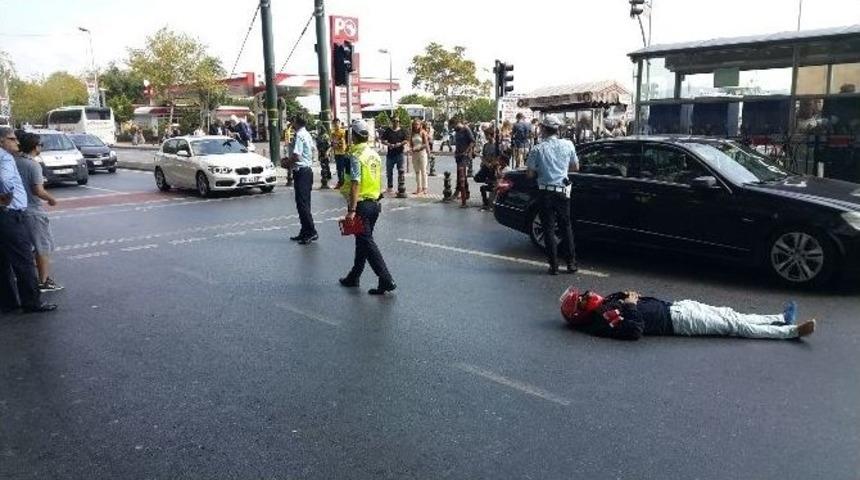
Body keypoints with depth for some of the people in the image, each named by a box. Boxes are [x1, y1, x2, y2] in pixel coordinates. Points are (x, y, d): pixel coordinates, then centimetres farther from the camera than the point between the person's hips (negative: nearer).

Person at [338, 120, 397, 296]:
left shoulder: (356, 156, -16)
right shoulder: (375, 154, 9)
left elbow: (355, 184, -22)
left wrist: (351, 210, -22)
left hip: (362, 204, -9)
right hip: (375, 203, 9)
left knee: (367, 243, -5)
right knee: (363, 240, 17)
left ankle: (386, 280, -10)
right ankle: (354, 277, 30)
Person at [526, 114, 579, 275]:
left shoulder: (537, 149, -8)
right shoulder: (568, 145, -1)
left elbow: (531, 174, -4)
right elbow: (576, 167, 11)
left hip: (546, 192, -2)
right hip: (563, 191, 2)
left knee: (549, 229, 5)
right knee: (566, 227, 14)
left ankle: (554, 266, 6)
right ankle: (571, 263, 16)